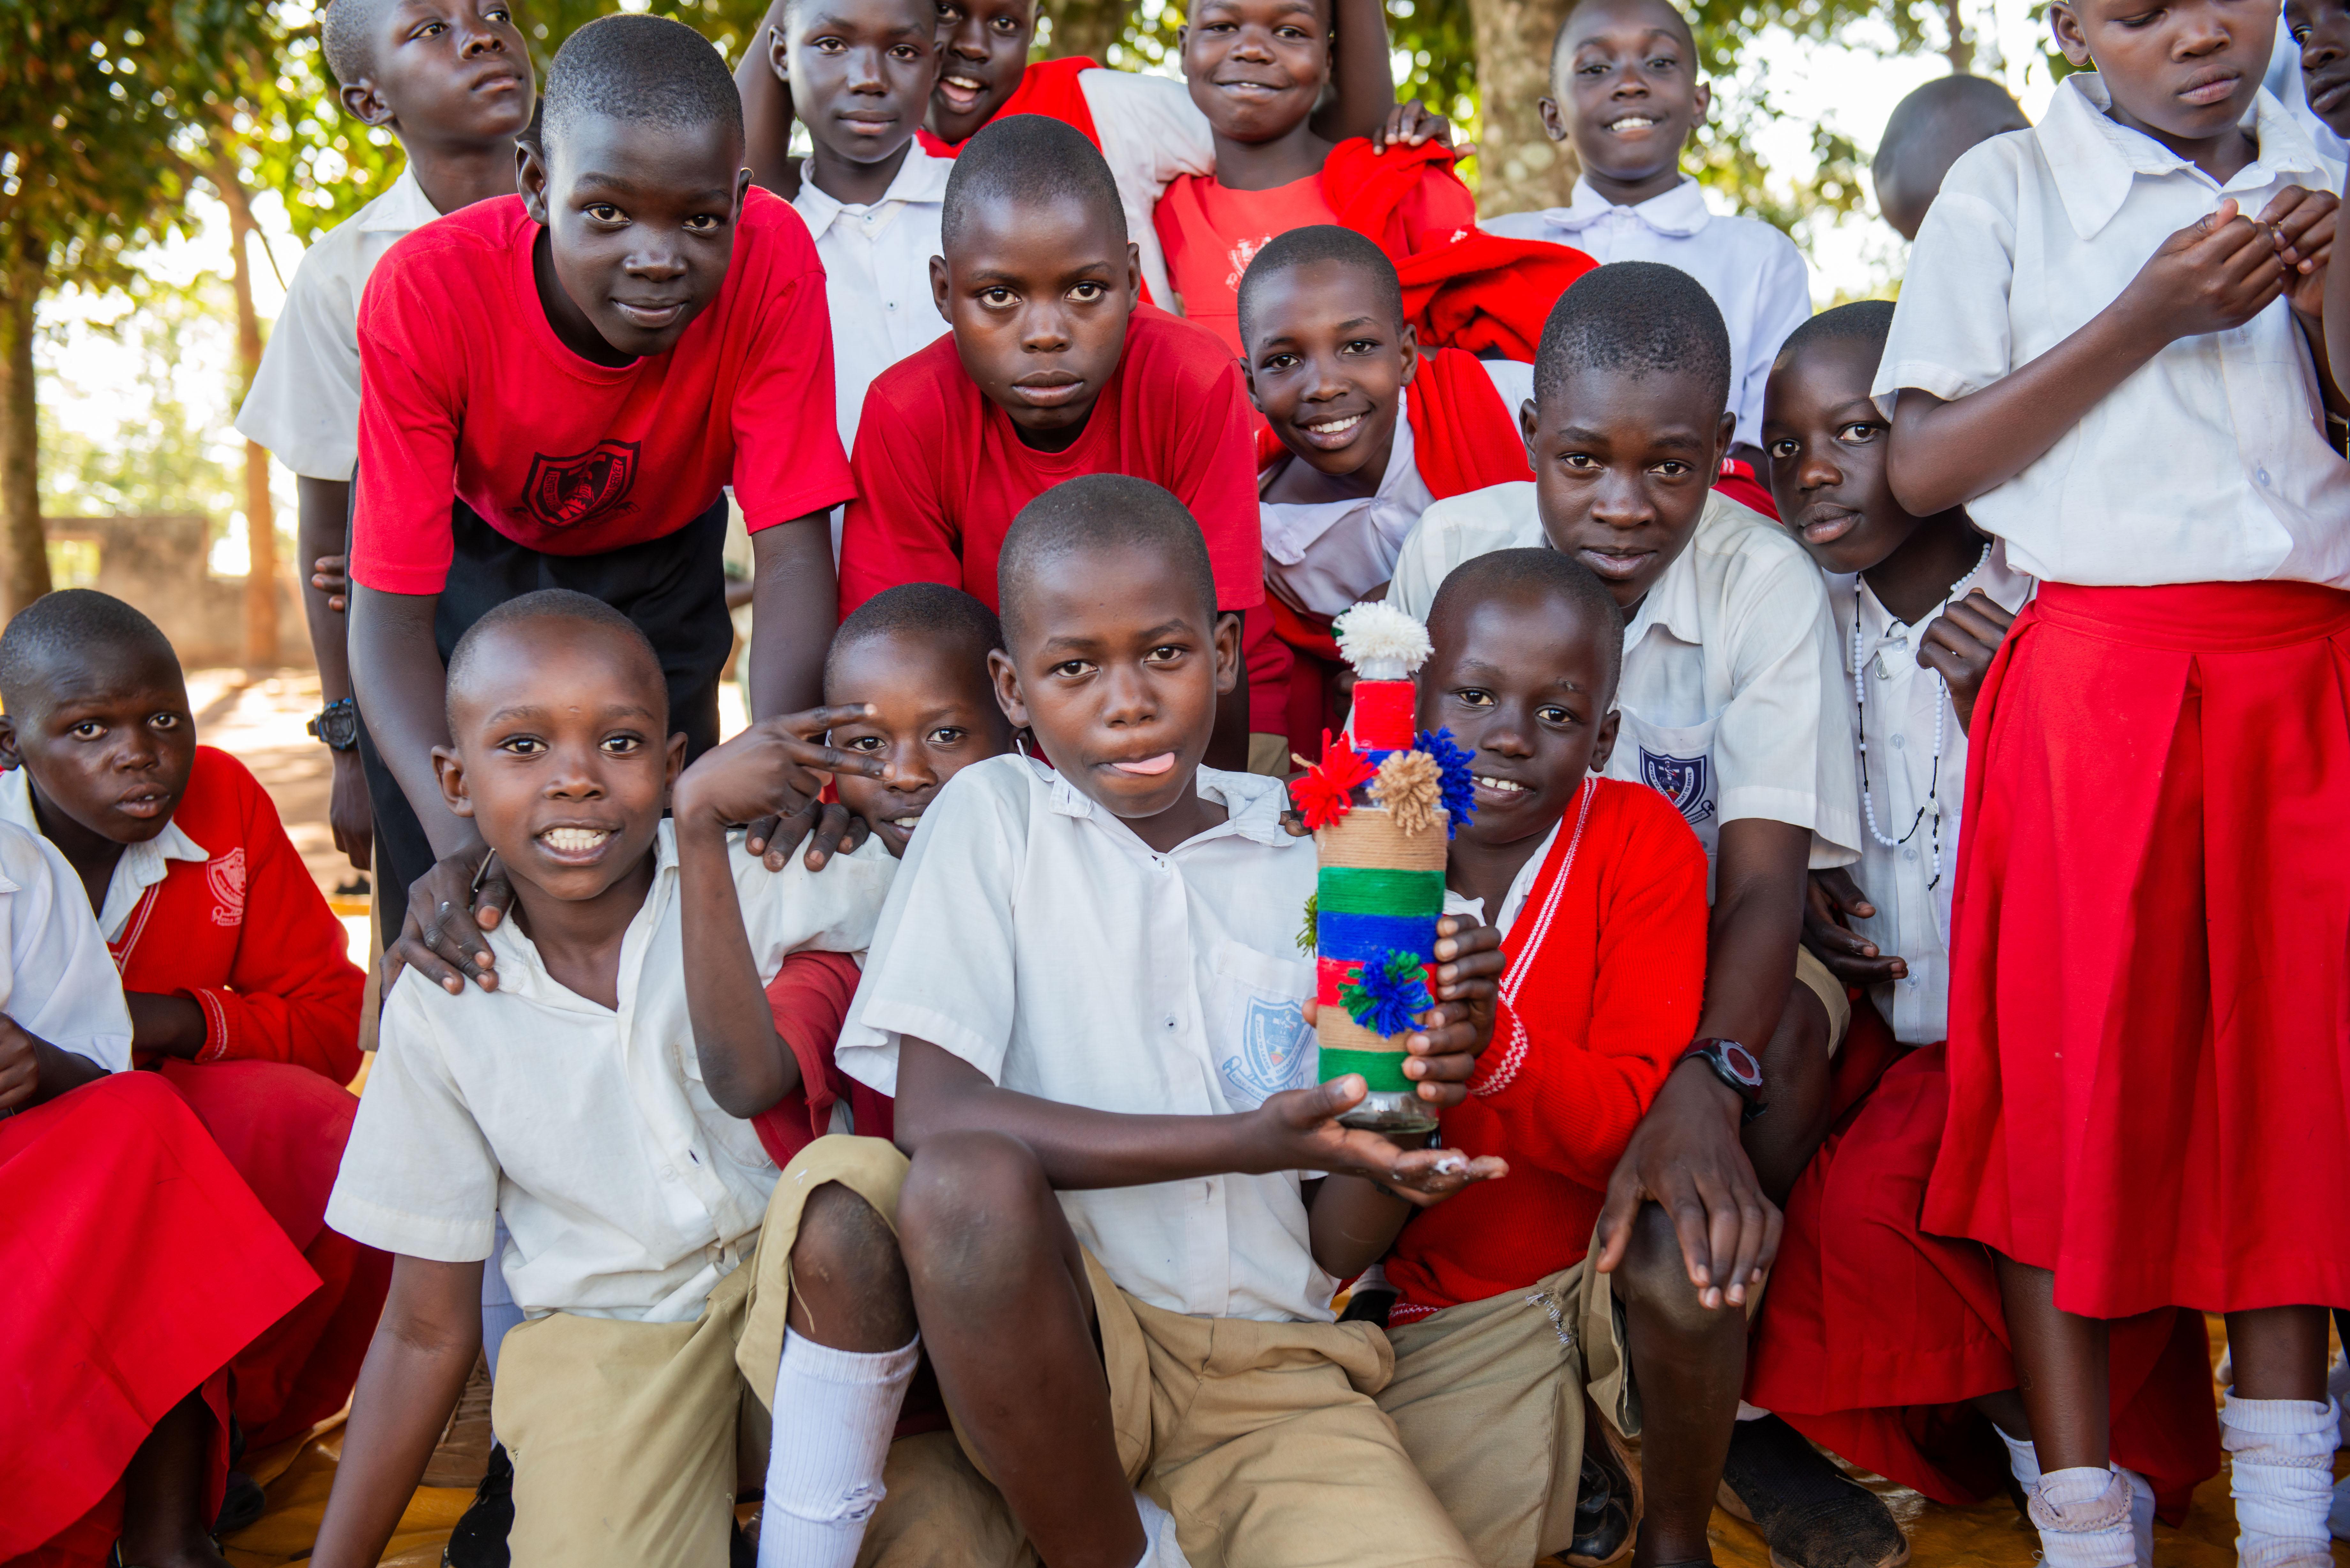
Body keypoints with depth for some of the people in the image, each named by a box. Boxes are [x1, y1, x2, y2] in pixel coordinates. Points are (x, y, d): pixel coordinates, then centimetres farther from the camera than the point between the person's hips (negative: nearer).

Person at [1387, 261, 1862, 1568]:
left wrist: (1704, 1087, -39)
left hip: (1694, 954, -1)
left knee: (1787, 1032, -32)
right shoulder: (1454, 550, -9)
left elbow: (1763, 881, -21)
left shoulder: (1768, 583, -14)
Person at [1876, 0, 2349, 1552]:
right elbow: (1926, 469, -2)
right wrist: (2146, 319, -8)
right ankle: (2084, 1507, 7)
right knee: (2073, 1069, -4)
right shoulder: (2007, 190, 4)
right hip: (2098, 668, -3)